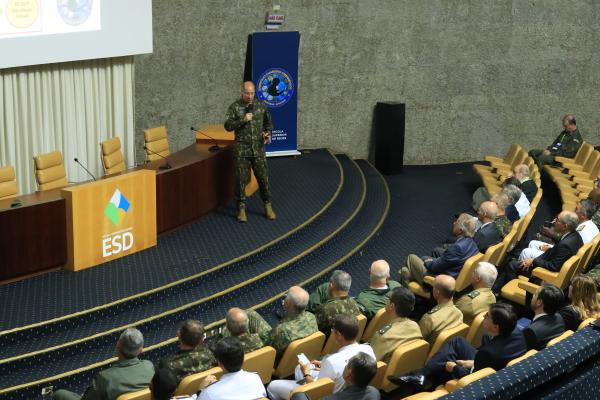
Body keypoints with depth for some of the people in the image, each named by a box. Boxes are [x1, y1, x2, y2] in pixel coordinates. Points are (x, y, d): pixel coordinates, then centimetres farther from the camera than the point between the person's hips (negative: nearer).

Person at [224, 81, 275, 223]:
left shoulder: (261, 105, 4)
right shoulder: (235, 107, -3)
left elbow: (268, 122, 17)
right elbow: (228, 126, -8)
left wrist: (268, 133, -3)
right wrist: (243, 120, -20)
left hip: (258, 148, 2)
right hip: (241, 149, -2)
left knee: (263, 178, 3)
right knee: (241, 180, 2)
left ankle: (268, 207, 15)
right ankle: (241, 209, 13)